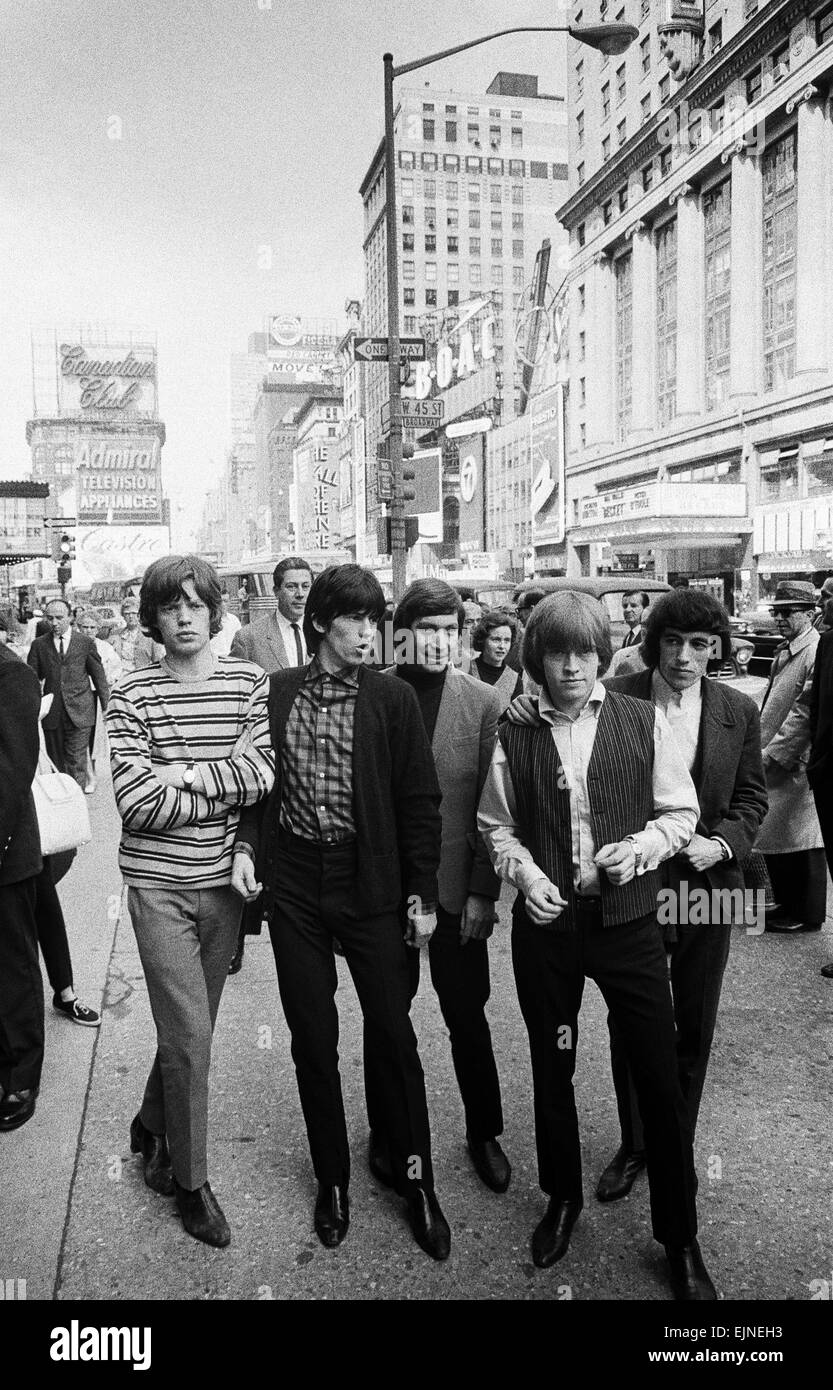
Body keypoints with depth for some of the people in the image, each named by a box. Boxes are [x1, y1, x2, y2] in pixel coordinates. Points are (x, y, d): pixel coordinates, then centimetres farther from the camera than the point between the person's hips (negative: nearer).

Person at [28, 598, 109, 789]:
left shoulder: (86, 643, 2)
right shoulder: (39, 645, 6)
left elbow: (99, 676, 6)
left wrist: (106, 707, 5)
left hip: (80, 714, -2)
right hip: (52, 715, 2)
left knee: (76, 763, -5)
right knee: (56, 763, 9)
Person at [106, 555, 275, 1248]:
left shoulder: (250, 683, 0)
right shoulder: (132, 696, -5)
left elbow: (261, 773, -11)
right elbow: (139, 804, -14)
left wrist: (181, 776, -16)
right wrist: (225, 794, -11)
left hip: (224, 883, 3)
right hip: (159, 885, -2)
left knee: (192, 1028, 15)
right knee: (189, 1035, 0)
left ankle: (152, 1126, 42)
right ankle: (192, 1182, 20)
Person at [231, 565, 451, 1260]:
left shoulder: (393, 697, -3)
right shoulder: (276, 692, 2)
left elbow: (419, 800, -2)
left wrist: (423, 892, -4)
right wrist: (246, 842, -6)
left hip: (370, 884, -1)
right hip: (292, 885, 2)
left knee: (396, 1036, 6)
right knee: (313, 1041, 11)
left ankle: (417, 1181, 26)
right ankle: (332, 1181, 31)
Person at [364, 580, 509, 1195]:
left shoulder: (484, 704, -5)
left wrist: (483, 892, -7)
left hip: (457, 890, 0)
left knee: (469, 1019, 13)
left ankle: (484, 1132, 35)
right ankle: (385, 1133, 36)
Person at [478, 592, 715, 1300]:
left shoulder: (645, 722, -4)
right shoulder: (515, 734, -3)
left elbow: (681, 812, 3)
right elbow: (496, 826, 6)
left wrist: (641, 847, -15)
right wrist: (525, 872, -11)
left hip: (628, 921, -1)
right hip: (546, 924, 1)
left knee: (661, 1077, 4)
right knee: (552, 1069, 16)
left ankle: (680, 1238, 27)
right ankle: (562, 1200, 41)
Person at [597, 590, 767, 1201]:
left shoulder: (739, 711, -2)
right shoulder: (615, 700, -10)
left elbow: (751, 796, 5)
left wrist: (722, 843, -9)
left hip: (708, 887, 2)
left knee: (695, 1027, 16)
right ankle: (634, 1145, 33)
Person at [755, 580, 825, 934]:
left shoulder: (816, 652, -15)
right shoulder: (783, 651, 13)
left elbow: (803, 714, -19)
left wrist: (771, 755, -17)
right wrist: (761, 749, 12)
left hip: (797, 765, -9)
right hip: (774, 762, 9)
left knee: (800, 842, 2)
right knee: (775, 838, 16)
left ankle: (806, 916, 17)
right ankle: (788, 905, 30)